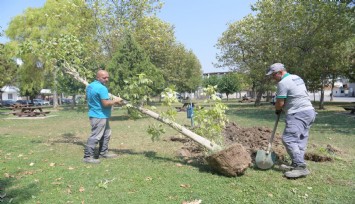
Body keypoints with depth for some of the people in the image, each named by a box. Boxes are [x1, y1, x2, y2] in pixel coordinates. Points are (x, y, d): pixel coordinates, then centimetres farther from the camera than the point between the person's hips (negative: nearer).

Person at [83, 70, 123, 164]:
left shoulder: (89, 86, 11)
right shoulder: (102, 88, -21)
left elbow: (87, 98, 23)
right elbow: (106, 103, -26)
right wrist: (115, 100, -10)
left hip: (94, 114, 11)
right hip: (100, 116, -11)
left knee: (106, 134, 19)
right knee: (95, 136, -5)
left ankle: (103, 152, 28)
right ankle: (88, 156, 2)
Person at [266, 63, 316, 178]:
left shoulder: (283, 83, -12)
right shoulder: (297, 78, 19)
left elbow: (279, 103, -11)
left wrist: (277, 110, 11)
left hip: (298, 113, -10)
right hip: (309, 111, 10)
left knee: (289, 139, -13)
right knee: (300, 140, 9)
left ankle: (301, 167, -16)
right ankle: (296, 165, 12)